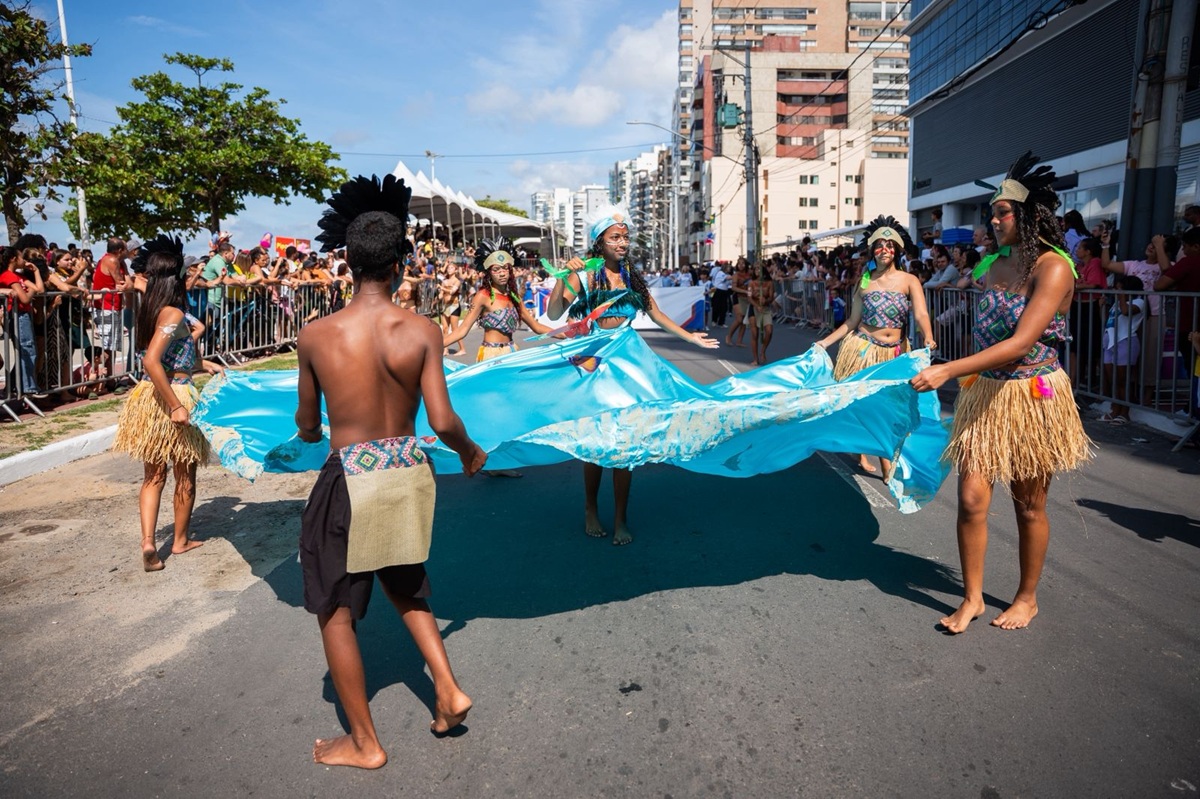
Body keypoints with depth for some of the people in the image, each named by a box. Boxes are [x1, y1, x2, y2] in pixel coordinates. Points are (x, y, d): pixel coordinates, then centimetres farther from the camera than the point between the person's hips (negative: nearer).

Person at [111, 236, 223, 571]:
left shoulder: (149, 310, 6)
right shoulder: (174, 314, -18)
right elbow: (151, 361, -28)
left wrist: (203, 364, 22)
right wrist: (176, 406, -27)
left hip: (147, 396, 7)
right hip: (173, 397, -7)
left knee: (153, 476, 14)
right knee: (185, 475, 12)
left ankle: (148, 541, 3)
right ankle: (181, 540, 26)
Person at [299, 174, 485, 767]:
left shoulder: (316, 335, -10)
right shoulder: (422, 331, -10)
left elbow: (307, 424, 3)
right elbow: (442, 422, -10)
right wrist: (470, 452, 11)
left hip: (350, 479, -2)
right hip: (408, 473, 3)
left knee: (335, 610, 16)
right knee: (405, 585, 30)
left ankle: (364, 743, 28)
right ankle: (447, 687, 23)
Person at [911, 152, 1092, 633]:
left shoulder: (1053, 268, -15)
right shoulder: (995, 266, 7)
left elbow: (1020, 344, -25)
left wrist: (949, 370, -30)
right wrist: (962, 379, 11)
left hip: (1032, 399, -5)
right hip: (984, 394, 6)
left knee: (1029, 505, 10)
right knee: (972, 498, 1)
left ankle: (1027, 598, 28)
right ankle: (972, 598, 16)